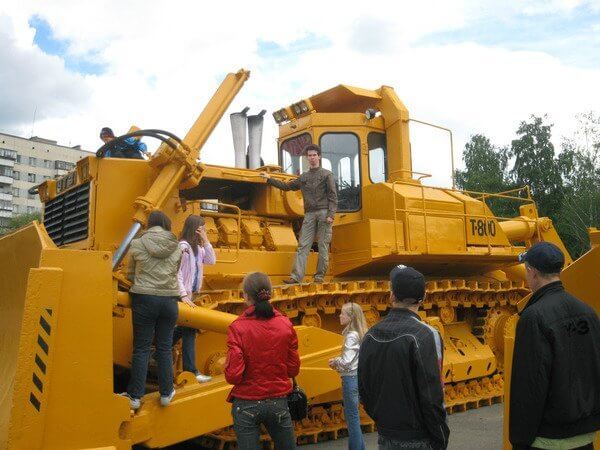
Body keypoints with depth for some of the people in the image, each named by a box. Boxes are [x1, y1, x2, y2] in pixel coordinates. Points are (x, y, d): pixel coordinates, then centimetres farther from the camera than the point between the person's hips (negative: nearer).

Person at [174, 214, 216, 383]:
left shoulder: (198, 248, 10)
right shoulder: (183, 246, -17)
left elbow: (211, 261, 1)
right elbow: (176, 273, -22)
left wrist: (206, 241, -5)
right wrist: (183, 295, -26)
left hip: (189, 293, 9)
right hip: (182, 294, -9)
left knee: (183, 328, 17)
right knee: (189, 329, -5)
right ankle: (190, 371, 1)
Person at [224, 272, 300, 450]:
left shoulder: (237, 328, -15)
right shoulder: (286, 325, -7)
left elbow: (233, 376, -16)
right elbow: (293, 369, 0)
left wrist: (226, 365, 4)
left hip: (246, 405, -2)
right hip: (278, 402, 3)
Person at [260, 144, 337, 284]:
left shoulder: (327, 174, 5)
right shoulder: (303, 177, 18)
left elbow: (333, 196, -2)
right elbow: (286, 186, 25)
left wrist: (331, 215, -12)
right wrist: (270, 179, 22)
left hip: (324, 213, -4)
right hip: (309, 214, 4)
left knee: (323, 246, -2)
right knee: (303, 245, -4)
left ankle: (319, 276, 4)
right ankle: (296, 276, -8)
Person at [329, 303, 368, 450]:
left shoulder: (352, 335, -19)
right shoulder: (360, 333, 9)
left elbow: (346, 361, -23)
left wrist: (335, 361, -5)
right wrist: (338, 362, 6)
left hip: (351, 378, -9)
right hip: (357, 376, 9)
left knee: (352, 416, 2)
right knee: (351, 414, 20)